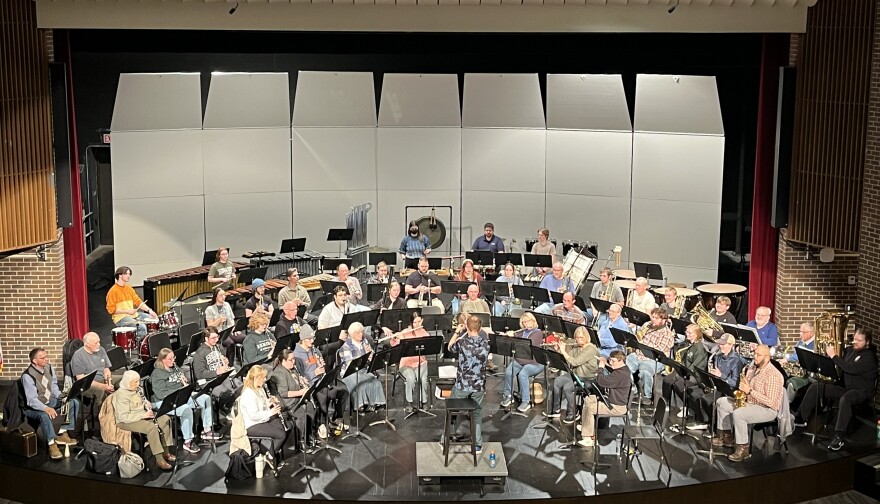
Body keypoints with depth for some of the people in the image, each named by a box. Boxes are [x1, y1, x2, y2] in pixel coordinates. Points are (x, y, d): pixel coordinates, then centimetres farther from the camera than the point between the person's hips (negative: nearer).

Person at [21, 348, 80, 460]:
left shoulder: (49, 368, -5)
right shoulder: (27, 376, -25)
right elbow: (32, 400, -29)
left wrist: (62, 396, -15)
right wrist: (46, 408, -46)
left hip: (50, 401, 8)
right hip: (33, 407, -8)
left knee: (74, 402, -5)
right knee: (44, 415, -40)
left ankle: (62, 434, -4)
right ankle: (52, 444, -25)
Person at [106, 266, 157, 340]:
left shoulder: (129, 288, 13)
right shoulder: (113, 291, -10)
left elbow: (138, 301, 10)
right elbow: (111, 309, -13)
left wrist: (149, 310, -6)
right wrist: (127, 311, -20)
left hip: (133, 315, 8)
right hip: (120, 318, -8)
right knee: (141, 327, -29)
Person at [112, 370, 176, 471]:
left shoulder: (137, 389, 6)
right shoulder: (121, 395, -22)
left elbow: (144, 402, 24)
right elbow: (124, 417, -27)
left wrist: (147, 405, -1)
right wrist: (143, 415, -27)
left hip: (142, 416, 9)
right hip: (127, 422, -9)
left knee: (165, 419, -5)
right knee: (152, 427, -32)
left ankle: (165, 452, 1)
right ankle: (159, 461, -29)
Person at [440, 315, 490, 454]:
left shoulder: (462, 342, -16)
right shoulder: (485, 344, -8)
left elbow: (450, 347, 6)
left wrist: (456, 332, 19)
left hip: (461, 385, -2)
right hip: (479, 385, 2)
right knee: (477, 413, 20)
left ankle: (444, 440, 28)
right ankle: (478, 445, 19)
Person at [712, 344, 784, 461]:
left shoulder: (773, 375, -22)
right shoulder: (752, 368, 6)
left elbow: (770, 402, -27)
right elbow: (746, 387, 19)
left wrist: (750, 391, -27)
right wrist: (742, 389, -6)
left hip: (767, 409, -10)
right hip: (748, 402, 10)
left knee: (738, 413, -32)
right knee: (721, 402, 7)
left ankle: (743, 448, -21)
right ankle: (726, 436, 12)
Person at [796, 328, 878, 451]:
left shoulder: (869, 356, -14)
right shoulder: (850, 350, 11)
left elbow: (851, 369, -27)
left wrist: (834, 356, -24)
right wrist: (829, 353, -3)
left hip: (862, 391, -8)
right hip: (845, 387, 8)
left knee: (845, 399, -41)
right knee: (814, 388, -4)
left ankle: (839, 438, -43)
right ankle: (799, 419, 1)